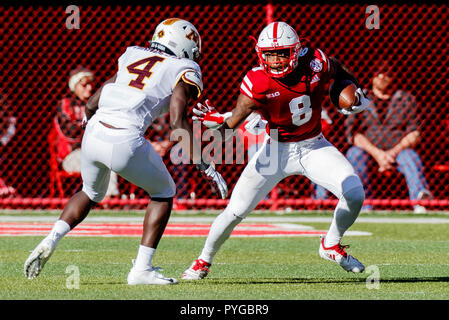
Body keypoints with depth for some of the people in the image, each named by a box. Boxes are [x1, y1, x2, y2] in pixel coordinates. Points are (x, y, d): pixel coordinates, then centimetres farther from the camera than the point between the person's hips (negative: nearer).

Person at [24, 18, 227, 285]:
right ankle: (142, 269, 14)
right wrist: (205, 167, -7)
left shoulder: (132, 57, 22)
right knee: (164, 193, 21)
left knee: (91, 193, 33)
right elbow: (178, 121, -9)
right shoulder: (184, 71, 7)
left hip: (93, 134, 5)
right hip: (126, 144, -5)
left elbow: (92, 104, 22)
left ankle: (50, 241, 12)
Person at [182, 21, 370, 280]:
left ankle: (331, 246, 13)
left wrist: (356, 94, -7)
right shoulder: (258, 82, -23)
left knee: (354, 194, -15)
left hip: (314, 147, 2)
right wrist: (215, 120, -42)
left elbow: (341, 71, 6)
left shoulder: (315, 63, -17)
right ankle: (204, 261, 20)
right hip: (277, 149, -2)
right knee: (236, 211, -5)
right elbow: (235, 119, -23)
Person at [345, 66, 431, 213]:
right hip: (368, 149, 1)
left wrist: (394, 152, -14)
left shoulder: (406, 99, 11)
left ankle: (420, 201, -56)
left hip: (399, 149, 0)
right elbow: (353, 133, -1)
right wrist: (377, 153, -16)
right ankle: (364, 205, -35)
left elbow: (415, 133, 4)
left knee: (411, 157, -32)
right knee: (354, 154, -31)